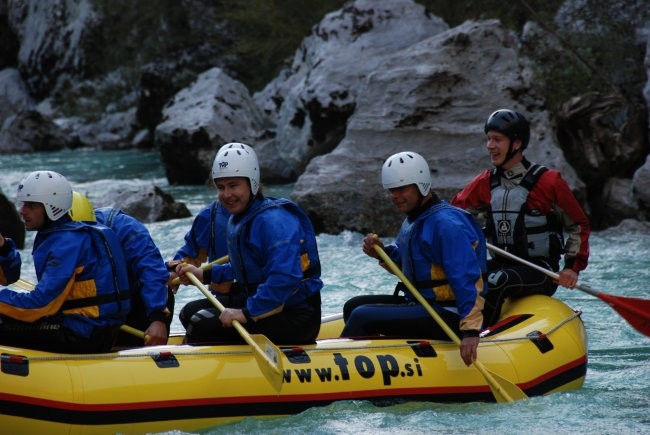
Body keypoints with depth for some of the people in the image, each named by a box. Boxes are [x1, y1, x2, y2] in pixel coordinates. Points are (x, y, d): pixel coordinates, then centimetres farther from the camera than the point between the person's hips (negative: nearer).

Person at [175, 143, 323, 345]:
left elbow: (286, 278, -32)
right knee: (190, 313, 16)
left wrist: (248, 313, -33)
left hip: (296, 320, -10)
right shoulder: (237, 220, 12)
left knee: (202, 325, -22)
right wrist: (204, 275, 21)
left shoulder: (273, 221, -21)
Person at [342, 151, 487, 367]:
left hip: (448, 317, -11)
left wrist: (471, 330, -33)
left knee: (362, 317, -20)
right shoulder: (414, 219, 12)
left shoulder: (447, 224, -20)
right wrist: (382, 253, 4)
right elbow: (404, 264, 26)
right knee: (353, 306, 16)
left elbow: (468, 281, -26)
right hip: (419, 304, 11)